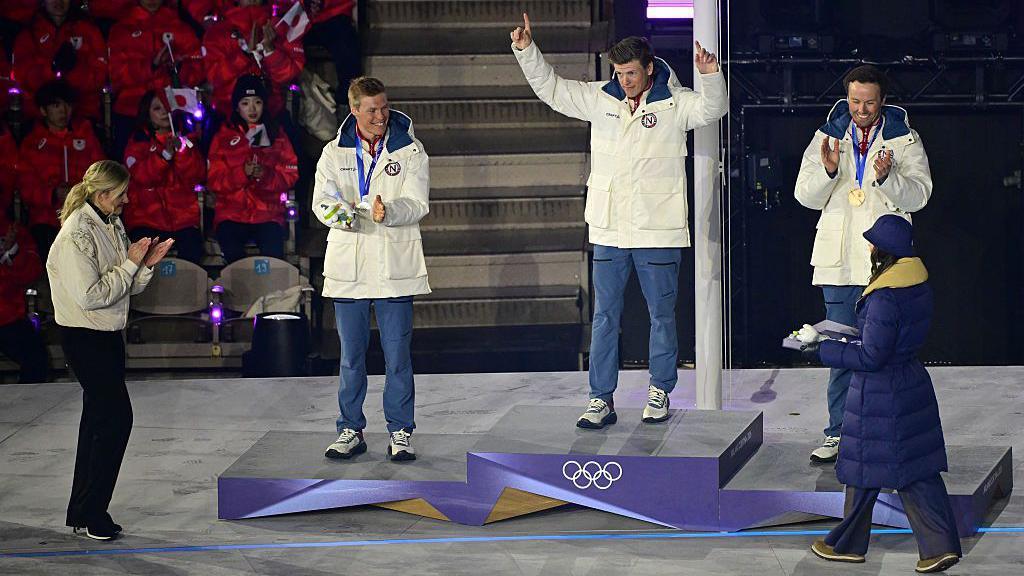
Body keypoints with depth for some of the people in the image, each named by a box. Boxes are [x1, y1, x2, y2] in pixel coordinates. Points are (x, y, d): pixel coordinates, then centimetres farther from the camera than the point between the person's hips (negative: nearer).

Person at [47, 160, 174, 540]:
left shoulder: (112, 225, 10)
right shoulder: (76, 235, -18)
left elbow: (128, 287, 15)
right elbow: (90, 295, -24)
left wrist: (147, 263, -4)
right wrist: (130, 263, -18)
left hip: (109, 335, 9)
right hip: (85, 338, -9)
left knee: (98, 420, 11)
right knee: (116, 417, -11)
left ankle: (82, 512, 18)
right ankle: (89, 513, -5)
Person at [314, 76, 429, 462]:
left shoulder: (410, 150, 2)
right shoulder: (335, 153, 7)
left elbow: (417, 205, -7)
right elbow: (322, 199, -5)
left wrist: (388, 211, -28)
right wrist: (335, 211, -28)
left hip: (394, 267, -2)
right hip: (348, 267, 2)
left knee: (397, 356, 1)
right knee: (351, 356, 8)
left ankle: (400, 432, 9)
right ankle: (351, 430, 18)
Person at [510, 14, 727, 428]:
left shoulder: (674, 103, -5)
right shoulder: (601, 99, 6)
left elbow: (711, 110, -21)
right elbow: (551, 88, 10)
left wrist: (711, 76, -39)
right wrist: (526, 50, 0)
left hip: (658, 231, -3)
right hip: (609, 229, 3)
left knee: (662, 315, 8)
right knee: (605, 316, 4)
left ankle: (659, 392, 22)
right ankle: (601, 399, 8)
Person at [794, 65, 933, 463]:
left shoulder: (905, 140, 4)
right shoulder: (827, 137, 9)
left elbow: (918, 195, -5)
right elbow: (806, 196, 3)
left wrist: (887, 177, -24)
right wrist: (828, 170, -16)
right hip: (839, 264, 2)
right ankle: (839, 433, 11)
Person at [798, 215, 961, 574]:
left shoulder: (884, 298, -24)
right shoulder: (919, 284, 3)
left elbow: (871, 357, -22)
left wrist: (821, 345, -16)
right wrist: (860, 333, 17)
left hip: (879, 395, -8)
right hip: (913, 384, 8)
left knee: (865, 470, 7)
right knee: (916, 469, 11)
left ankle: (848, 545, 21)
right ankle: (941, 546, 7)